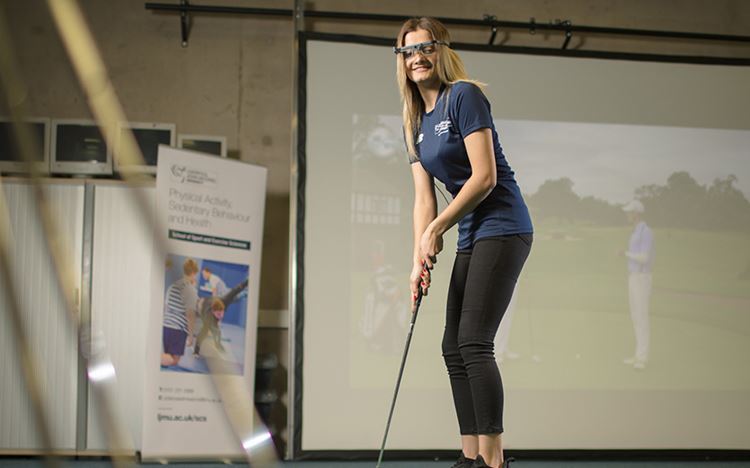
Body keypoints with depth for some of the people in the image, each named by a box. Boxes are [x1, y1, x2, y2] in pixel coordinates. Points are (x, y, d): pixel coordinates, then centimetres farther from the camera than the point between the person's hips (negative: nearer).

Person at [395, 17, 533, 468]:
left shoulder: (464, 96, -11)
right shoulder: (416, 123, 14)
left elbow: (485, 176, -17)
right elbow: (424, 200, 11)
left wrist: (436, 230, -12)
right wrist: (420, 260, 0)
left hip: (502, 228, -9)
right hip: (472, 237, 9)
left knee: (474, 343, -15)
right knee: (454, 348, 7)